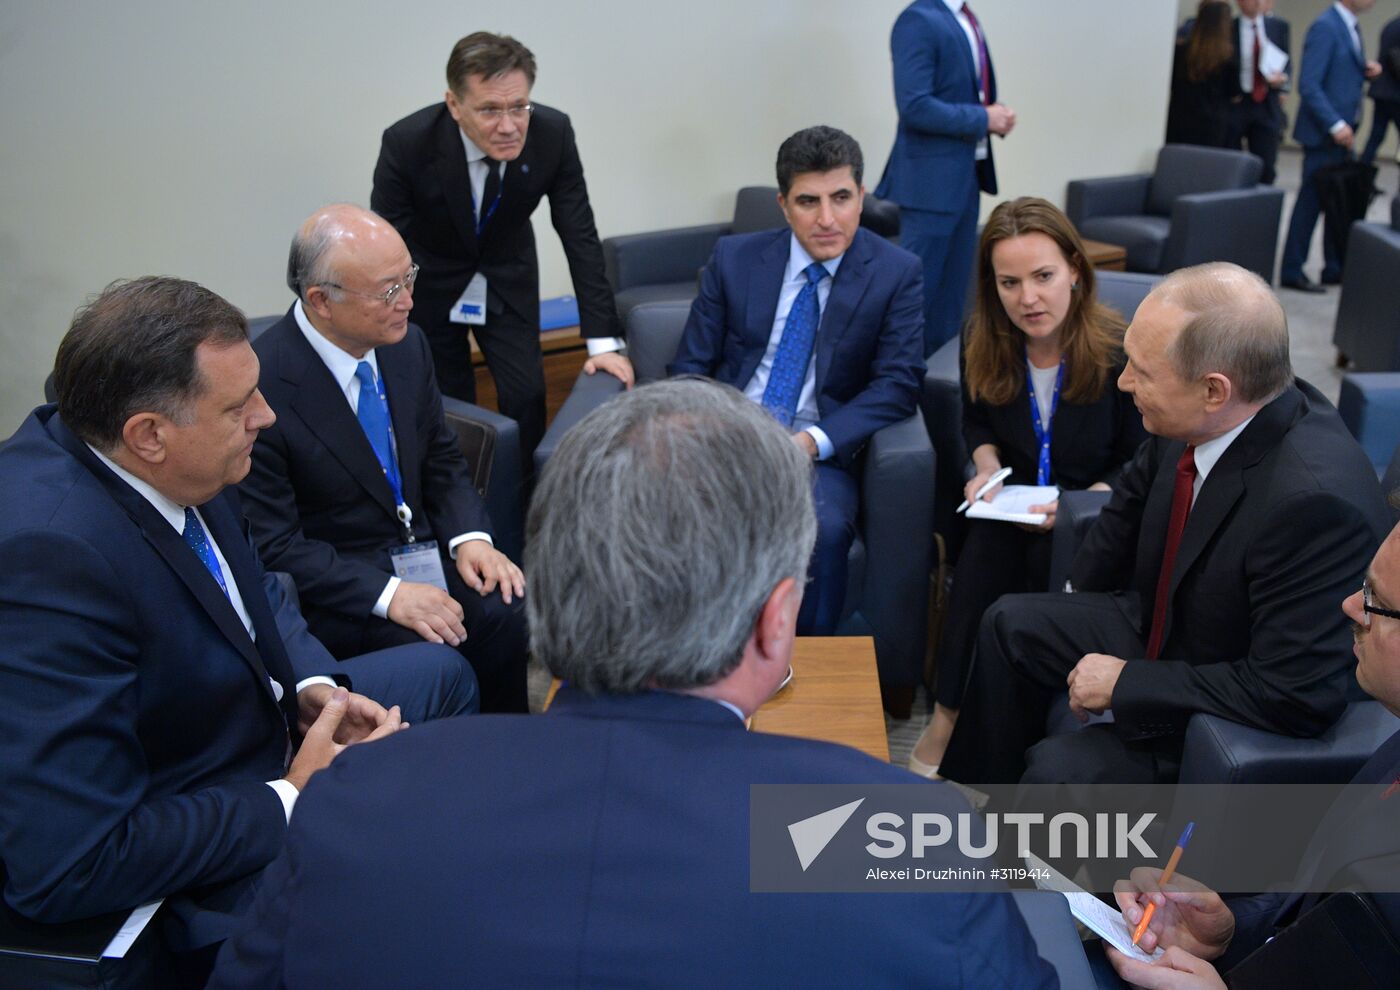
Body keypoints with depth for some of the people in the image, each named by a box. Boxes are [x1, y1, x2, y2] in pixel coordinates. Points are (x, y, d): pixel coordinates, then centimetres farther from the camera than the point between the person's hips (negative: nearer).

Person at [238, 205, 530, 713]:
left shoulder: (406, 345, -1)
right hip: (334, 585, -5)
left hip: (421, 551, 6)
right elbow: (273, 545, -17)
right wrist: (387, 593, -26)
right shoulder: (261, 386, -20)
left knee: (516, 610, -19)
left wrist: (470, 537, -8)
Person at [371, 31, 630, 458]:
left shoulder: (553, 132, -24)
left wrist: (603, 340, -18)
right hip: (430, 287, -2)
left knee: (526, 397, -6)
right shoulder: (407, 143, -29)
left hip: (509, 283, 2)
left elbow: (580, 236, -16)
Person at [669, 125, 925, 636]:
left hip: (818, 454, -1)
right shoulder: (734, 258, 6)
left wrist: (812, 441, -18)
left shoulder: (896, 273, 1)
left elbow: (898, 384, -4)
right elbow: (690, 367, 8)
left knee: (824, 528, -33)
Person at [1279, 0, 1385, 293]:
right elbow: (1308, 85, -20)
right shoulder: (1325, 27, -14)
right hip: (1323, 134, -8)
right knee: (1312, 201, -3)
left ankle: (1334, 268, 19)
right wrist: (1335, 125, -24)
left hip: (1342, 131, 9)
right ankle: (1291, 271, 5)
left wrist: (1366, 71, 2)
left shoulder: (1349, 26, 14)